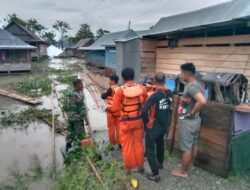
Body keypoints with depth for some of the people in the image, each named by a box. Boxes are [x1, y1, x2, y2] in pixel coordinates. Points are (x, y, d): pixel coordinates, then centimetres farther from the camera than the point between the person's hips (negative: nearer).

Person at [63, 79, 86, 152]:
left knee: (70, 133, 20)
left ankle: (68, 148, 32)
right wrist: (85, 118, -14)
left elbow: (65, 106, 10)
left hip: (70, 117, 9)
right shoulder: (78, 95, -23)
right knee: (79, 135, 6)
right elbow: (82, 108, -21)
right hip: (77, 118, -9)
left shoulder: (68, 93, 3)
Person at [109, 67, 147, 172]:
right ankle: (140, 165, 32)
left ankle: (129, 167, 28)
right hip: (139, 120, 3)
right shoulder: (142, 88, -9)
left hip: (125, 121, -2)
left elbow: (115, 108, -13)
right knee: (139, 143, 18)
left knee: (127, 145, 14)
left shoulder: (121, 90, -17)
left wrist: (109, 108, 8)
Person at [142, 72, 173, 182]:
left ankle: (155, 174, 8)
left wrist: (146, 121, -15)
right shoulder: (170, 93, -5)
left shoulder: (155, 95, -24)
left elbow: (144, 110, -29)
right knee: (160, 143, 28)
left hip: (153, 126, -7)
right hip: (164, 125, 7)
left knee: (150, 149, 5)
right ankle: (160, 163, 48)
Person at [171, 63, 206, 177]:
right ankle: (191, 165, 41)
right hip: (195, 120, 10)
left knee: (186, 148, 3)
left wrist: (192, 112, -24)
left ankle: (183, 172, 18)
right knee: (194, 144, 22)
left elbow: (202, 101, -37)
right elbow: (199, 100, 17)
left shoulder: (190, 87, -24)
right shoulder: (197, 85, 7)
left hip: (188, 121, -10)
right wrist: (195, 112, 11)